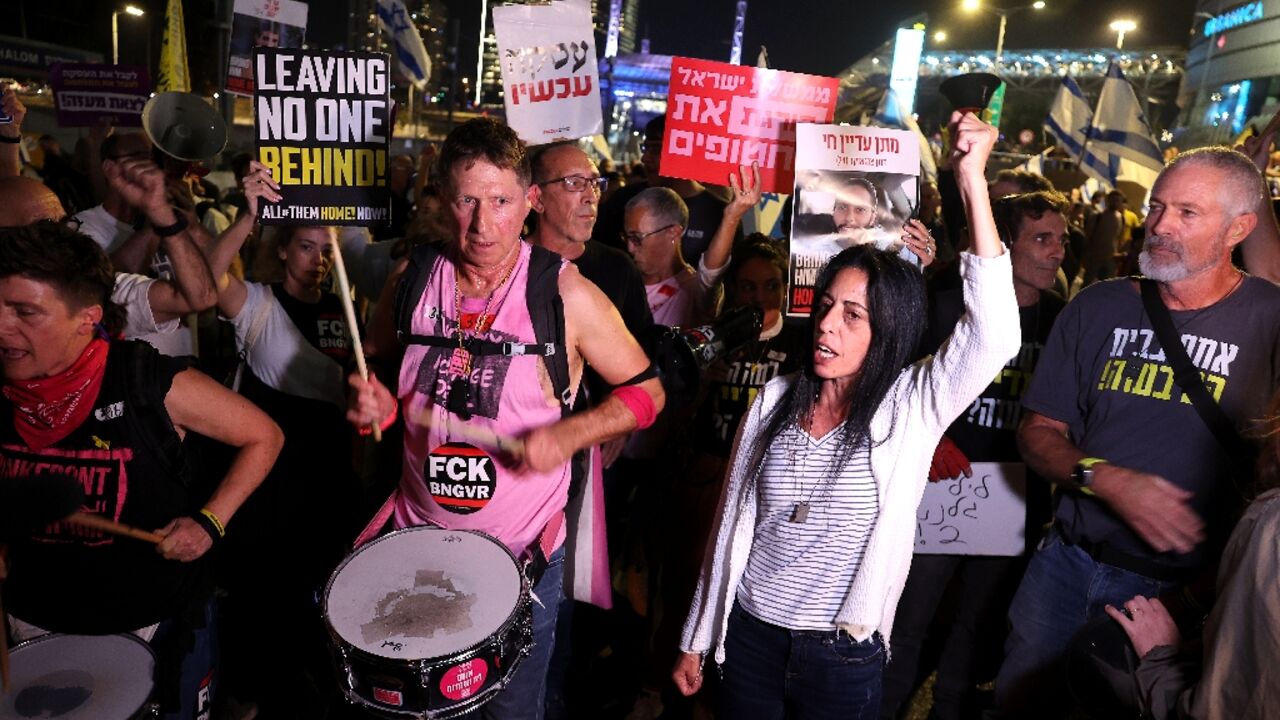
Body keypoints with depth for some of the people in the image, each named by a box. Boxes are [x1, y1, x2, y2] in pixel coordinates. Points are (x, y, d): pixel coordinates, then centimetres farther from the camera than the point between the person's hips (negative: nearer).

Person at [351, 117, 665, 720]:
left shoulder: (566, 294, -14)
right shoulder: (412, 282, -3)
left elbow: (646, 391, -6)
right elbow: (377, 366, 13)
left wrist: (568, 433, -21)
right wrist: (374, 400, -10)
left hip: (522, 553, -3)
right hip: (417, 534, 4)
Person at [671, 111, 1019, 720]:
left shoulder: (913, 407, -11)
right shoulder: (776, 400, -3)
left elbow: (992, 334, -29)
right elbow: (731, 522, 3)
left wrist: (972, 180, -35)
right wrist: (695, 640, 8)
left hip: (844, 655, -2)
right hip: (749, 635, 3)